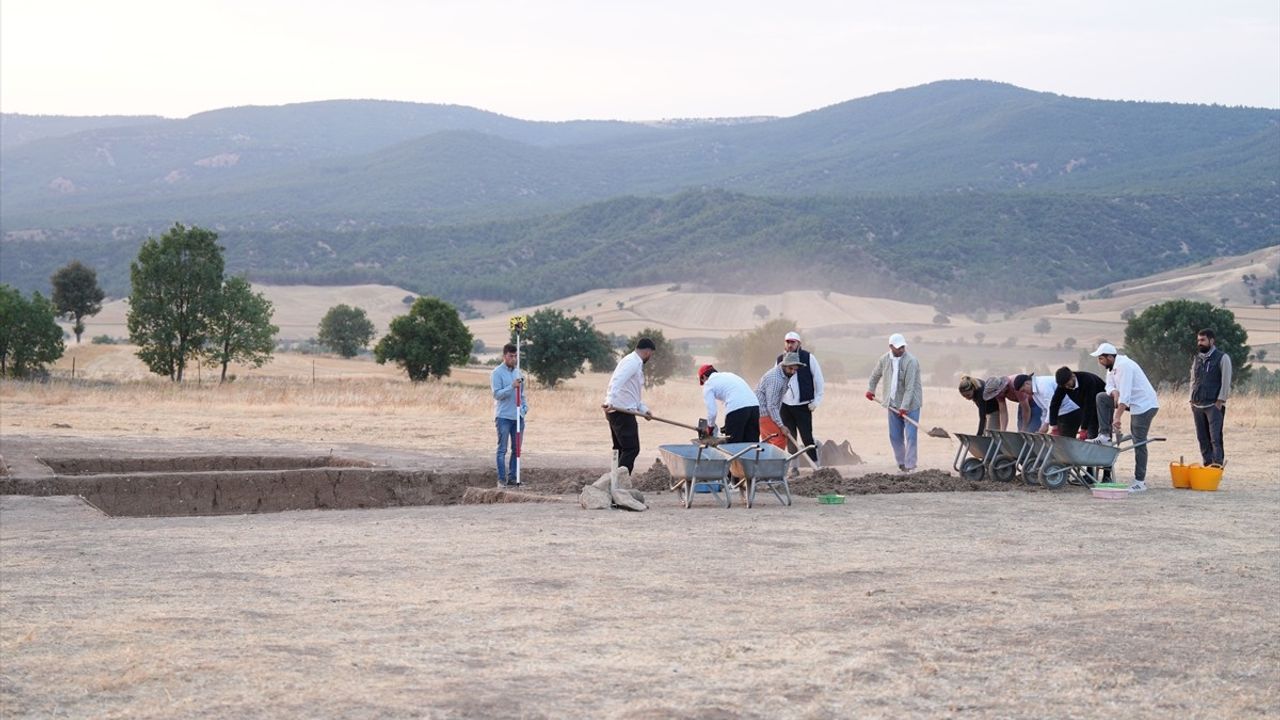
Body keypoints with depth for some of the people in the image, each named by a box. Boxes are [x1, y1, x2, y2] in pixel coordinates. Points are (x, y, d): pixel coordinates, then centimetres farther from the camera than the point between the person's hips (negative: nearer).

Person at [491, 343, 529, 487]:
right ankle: (502, 479, -1)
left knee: (516, 449, 7)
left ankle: (512, 478, 13)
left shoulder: (518, 373, 14)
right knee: (502, 449, -3)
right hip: (503, 416, -6)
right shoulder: (497, 373, -5)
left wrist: (525, 407, 7)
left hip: (518, 416, 6)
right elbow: (497, 394, -12)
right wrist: (512, 387, -23)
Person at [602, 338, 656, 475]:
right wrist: (610, 401, -38)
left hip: (616, 412, 11)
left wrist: (643, 409, 22)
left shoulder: (633, 362, 23)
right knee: (631, 449, -11)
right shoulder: (633, 362, -11)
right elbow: (617, 381, -27)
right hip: (623, 412, -11)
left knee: (621, 449, 15)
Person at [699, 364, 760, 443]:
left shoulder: (708, 384, 11)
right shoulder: (729, 375, 32)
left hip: (736, 409, -7)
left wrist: (710, 426, 22)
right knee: (752, 442, 9)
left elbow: (712, 412, 2)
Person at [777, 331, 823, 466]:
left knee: (807, 437, -6)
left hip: (803, 405, -4)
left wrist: (816, 400, -6)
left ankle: (816, 466, 3)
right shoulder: (780, 360, 9)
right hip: (785, 405, 4)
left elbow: (818, 379, -1)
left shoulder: (808, 358, -3)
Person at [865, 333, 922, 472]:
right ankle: (901, 463, 23)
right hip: (893, 404, 6)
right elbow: (875, 375, 22)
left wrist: (904, 407, -28)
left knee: (910, 435, -7)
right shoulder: (884, 360, 0)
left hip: (910, 404, -6)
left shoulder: (911, 361, -18)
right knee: (894, 436, 9)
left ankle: (910, 466, -5)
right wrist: (870, 389, 19)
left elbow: (910, 387, -23)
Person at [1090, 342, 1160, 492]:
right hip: (1134, 403, 9)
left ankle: (1140, 481, -5)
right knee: (1102, 397, 2)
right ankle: (1105, 435, 2)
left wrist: (1117, 417, -33)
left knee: (1139, 443, -8)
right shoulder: (1112, 367, 8)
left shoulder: (1124, 366, -22)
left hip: (1145, 405, -9)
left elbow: (1125, 395, -29)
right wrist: (1114, 392, -15)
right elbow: (1109, 386, 10)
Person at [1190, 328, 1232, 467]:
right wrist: (1192, 400, 12)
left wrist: (1220, 400, -13)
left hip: (1214, 405, -6)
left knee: (1215, 438, -12)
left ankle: (1218, 465, -14)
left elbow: (1226, 381, -7)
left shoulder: (1222, 358, -2)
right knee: (1202, 438, 6)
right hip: (1198, 405, 6)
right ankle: (1207, 465, 11)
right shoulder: (1196, 359, 16)